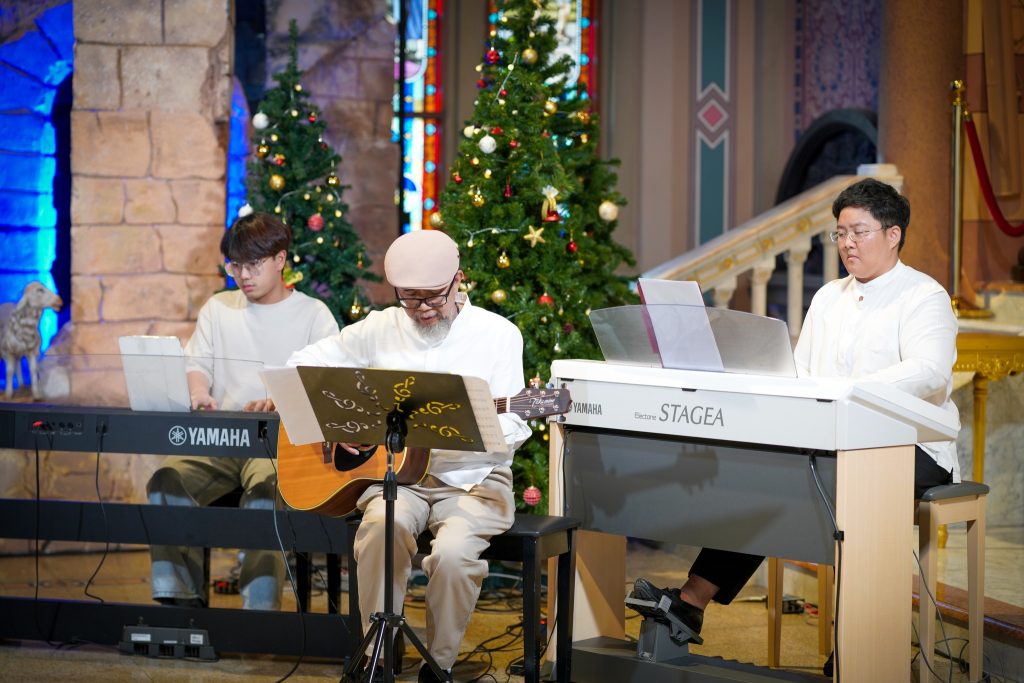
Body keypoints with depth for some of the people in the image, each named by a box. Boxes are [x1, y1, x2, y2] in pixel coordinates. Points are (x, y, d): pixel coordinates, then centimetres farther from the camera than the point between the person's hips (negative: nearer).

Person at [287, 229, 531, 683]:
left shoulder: (498, 334, 1)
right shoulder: (381, 330, 7)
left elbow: (512, 433, -4)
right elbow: (303, 364, 12)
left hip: (473, 480, -2)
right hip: (394, 472, 2)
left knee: (453, 552, -32)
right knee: (383, 525, -34)